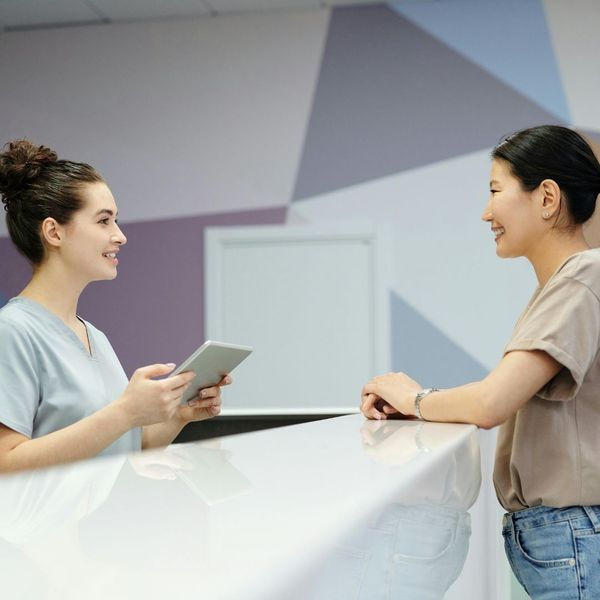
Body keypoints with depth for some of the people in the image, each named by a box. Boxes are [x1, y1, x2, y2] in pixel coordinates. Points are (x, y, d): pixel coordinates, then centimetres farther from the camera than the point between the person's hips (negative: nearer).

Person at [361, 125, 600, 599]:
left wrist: (415, 399, -4)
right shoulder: (552, 289, 17)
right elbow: (504, 404, 12)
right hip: (535, 537, 9)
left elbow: (491, 404, -24)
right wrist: (402, 408, -3)